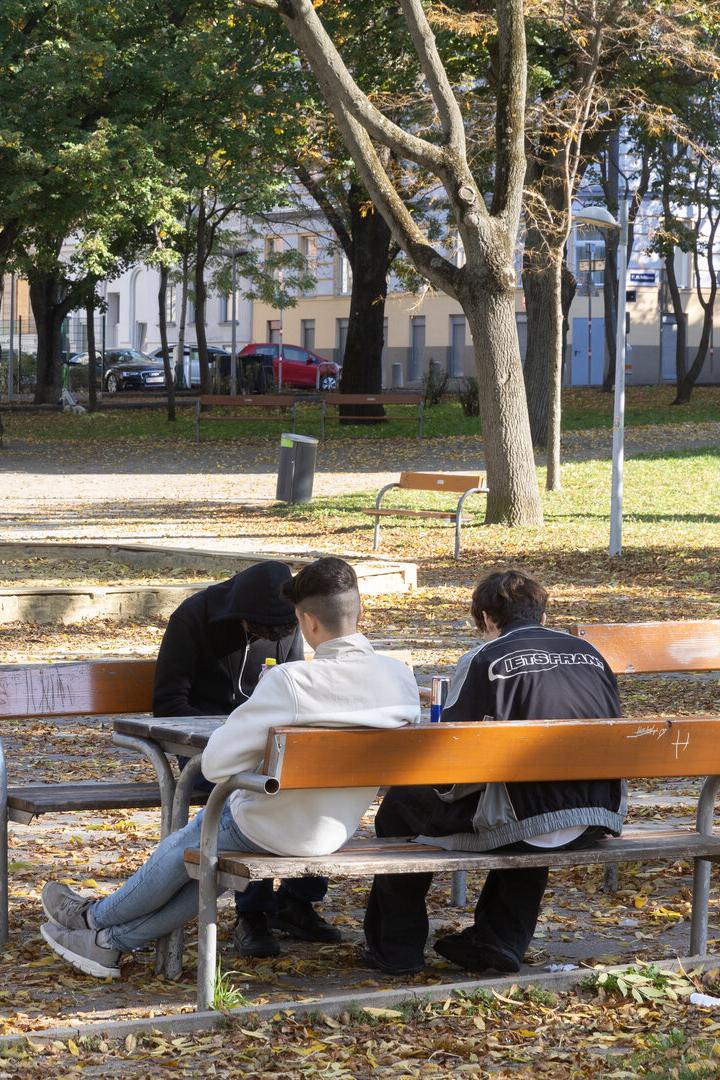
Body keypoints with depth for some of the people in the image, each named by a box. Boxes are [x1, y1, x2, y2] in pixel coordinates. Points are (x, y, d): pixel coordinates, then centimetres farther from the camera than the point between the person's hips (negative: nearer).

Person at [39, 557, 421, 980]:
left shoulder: (290, 681, -28)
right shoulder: (402, 679, -11)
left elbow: (217, 763, -22)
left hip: (274, 829, -6)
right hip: (339, 831, 6)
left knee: (182, 850, 23)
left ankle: (96, 917, 47)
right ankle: (113, 940, 38)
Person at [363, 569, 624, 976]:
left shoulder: (485, 660, -4)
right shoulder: (590, 653, 12)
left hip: (526, 822, -6)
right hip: (599, 820, 6)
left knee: (403, 803, 17)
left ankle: (398, 948, 24)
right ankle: (500, 940, 35)